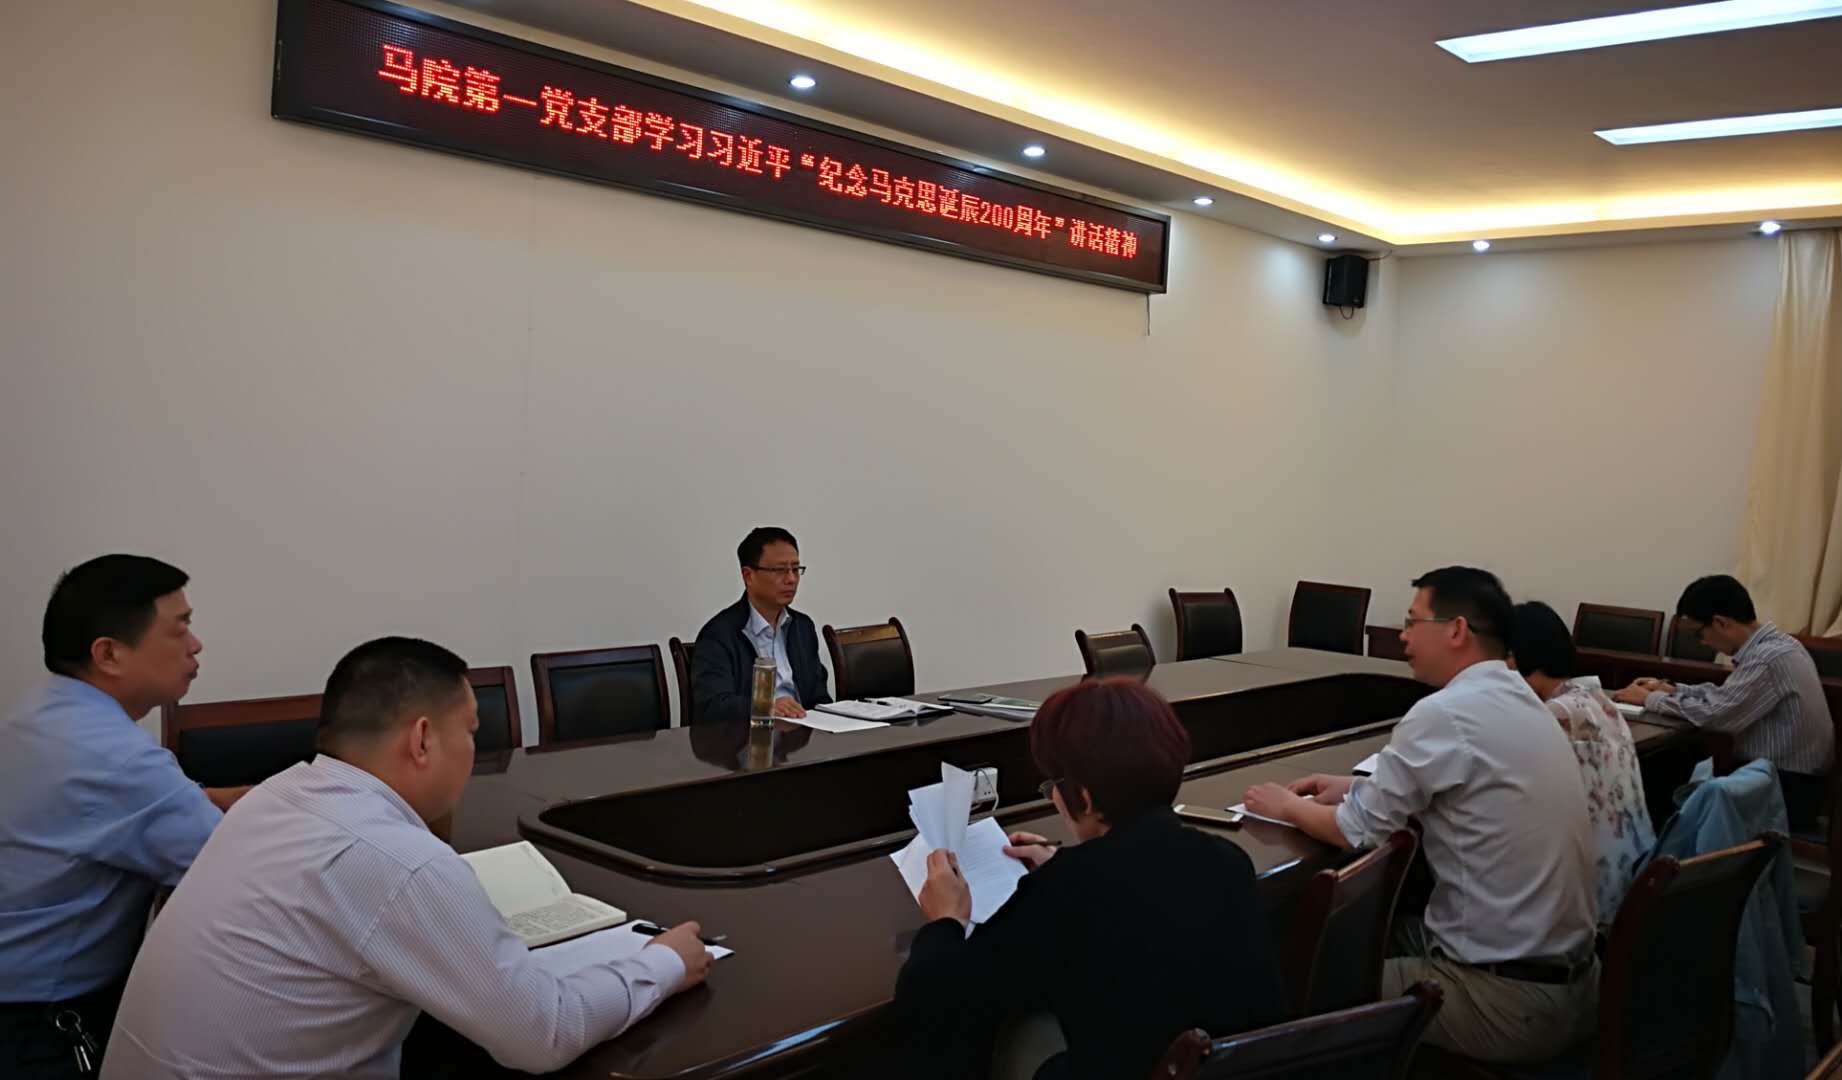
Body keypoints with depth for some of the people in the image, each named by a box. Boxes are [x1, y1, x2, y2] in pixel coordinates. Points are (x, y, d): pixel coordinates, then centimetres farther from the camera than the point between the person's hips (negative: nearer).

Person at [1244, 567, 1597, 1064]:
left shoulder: (1444, 712, -20)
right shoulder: (1523, 703, 7)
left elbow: (1357, 832, -12)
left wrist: (1288, 805, 7)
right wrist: (1356, 787, 17)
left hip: (1507, 999, -8)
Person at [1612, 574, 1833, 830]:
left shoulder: (1769, 658, -25)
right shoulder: (1772, 644, 6)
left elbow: (1714, 714, -25)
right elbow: (1726, 695, 15)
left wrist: (1650, 700, -12)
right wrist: (1672, 690, 4)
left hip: (1788, 790, -8)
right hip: (1785, 777, 8)